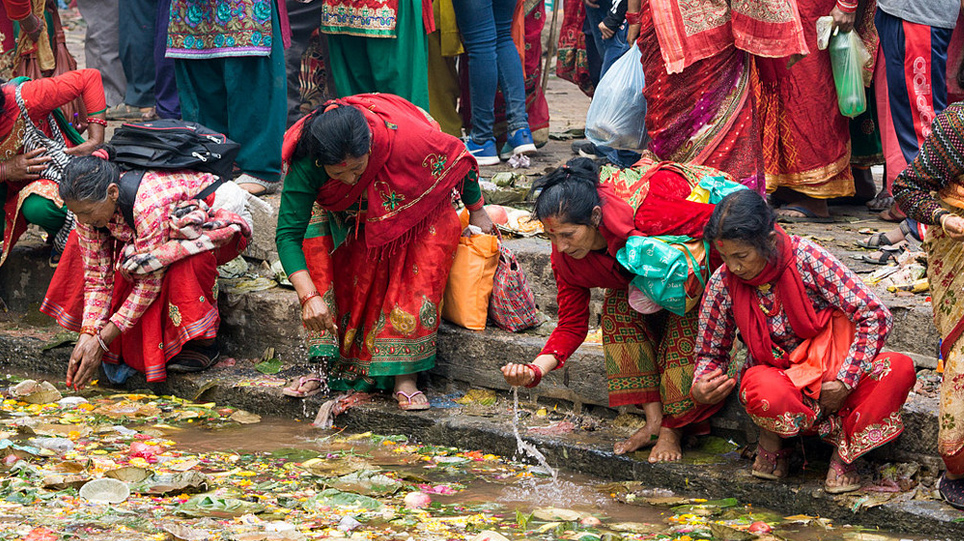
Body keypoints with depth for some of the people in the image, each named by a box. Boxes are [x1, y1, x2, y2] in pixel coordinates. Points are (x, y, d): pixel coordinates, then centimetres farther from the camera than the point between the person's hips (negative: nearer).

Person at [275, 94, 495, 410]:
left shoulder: (409, 138, -41)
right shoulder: (305, 163, -36)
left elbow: (460, 158, -20)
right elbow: (288, 235, -34)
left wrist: (476, 212, -4)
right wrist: (309, 296, -47)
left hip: (417, 206, -1)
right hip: (347, 214, 2)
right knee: (315, 236, -24)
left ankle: (405, 375, -26)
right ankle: (328, 364, -18)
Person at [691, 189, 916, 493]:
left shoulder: (806, 258, -17)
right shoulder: (723, 284, -9)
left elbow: (874, 315, -14)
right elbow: (711, 353, 7)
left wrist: (844, 382, -19)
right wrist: (700, 388, -16)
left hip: (831, 372, 0)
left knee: (899, 369, -30)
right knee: (763, 390, -39)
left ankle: (846, 445, -13)